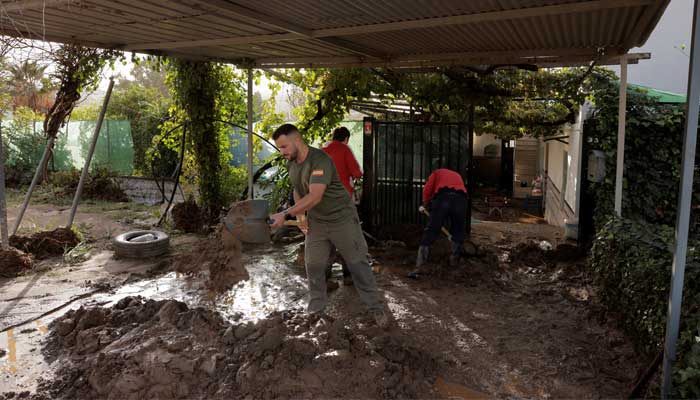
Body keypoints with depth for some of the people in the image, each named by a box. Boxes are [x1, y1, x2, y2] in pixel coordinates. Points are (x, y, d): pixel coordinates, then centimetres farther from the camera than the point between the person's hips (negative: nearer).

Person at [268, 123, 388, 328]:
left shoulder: (320, 160, -27)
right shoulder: (291, 163, 1)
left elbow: (315, 197, -35)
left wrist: (285, 214, -37)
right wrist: (300, 217, 2)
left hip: (342, 219, -6)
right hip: (316, 222, 7)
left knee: (358, 264, 3)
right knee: (313, 266, 5)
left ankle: (376, 308, 15)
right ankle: (315, 310, 22)